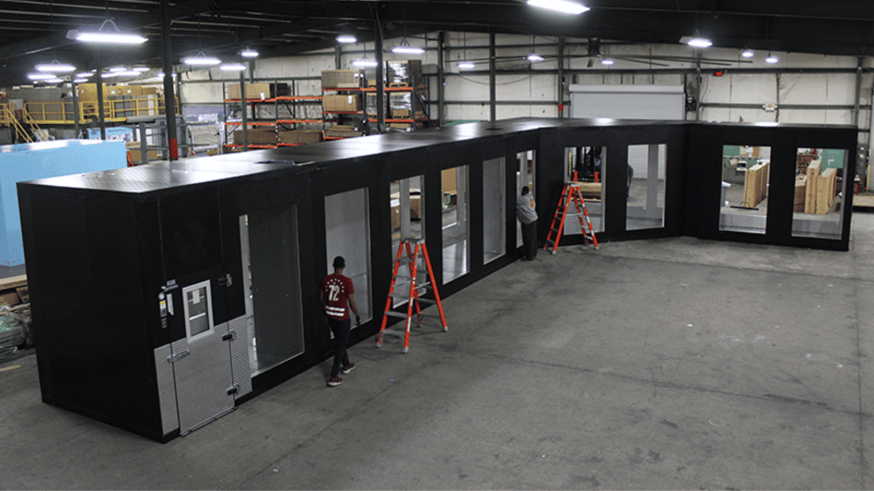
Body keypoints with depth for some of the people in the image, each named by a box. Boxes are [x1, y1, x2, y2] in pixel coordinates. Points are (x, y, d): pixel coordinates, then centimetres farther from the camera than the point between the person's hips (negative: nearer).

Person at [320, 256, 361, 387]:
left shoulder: (325, 280, -2)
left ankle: (346, 365, 44)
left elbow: (321, 297, 10)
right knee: (340, 345, 3)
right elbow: (352, 302, -15)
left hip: (330, 316, 6)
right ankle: (333, 377, 2)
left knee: (339, 341, 25)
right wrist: (357, 316, -1)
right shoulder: (346, 281, -18)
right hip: (342, 317, -6)